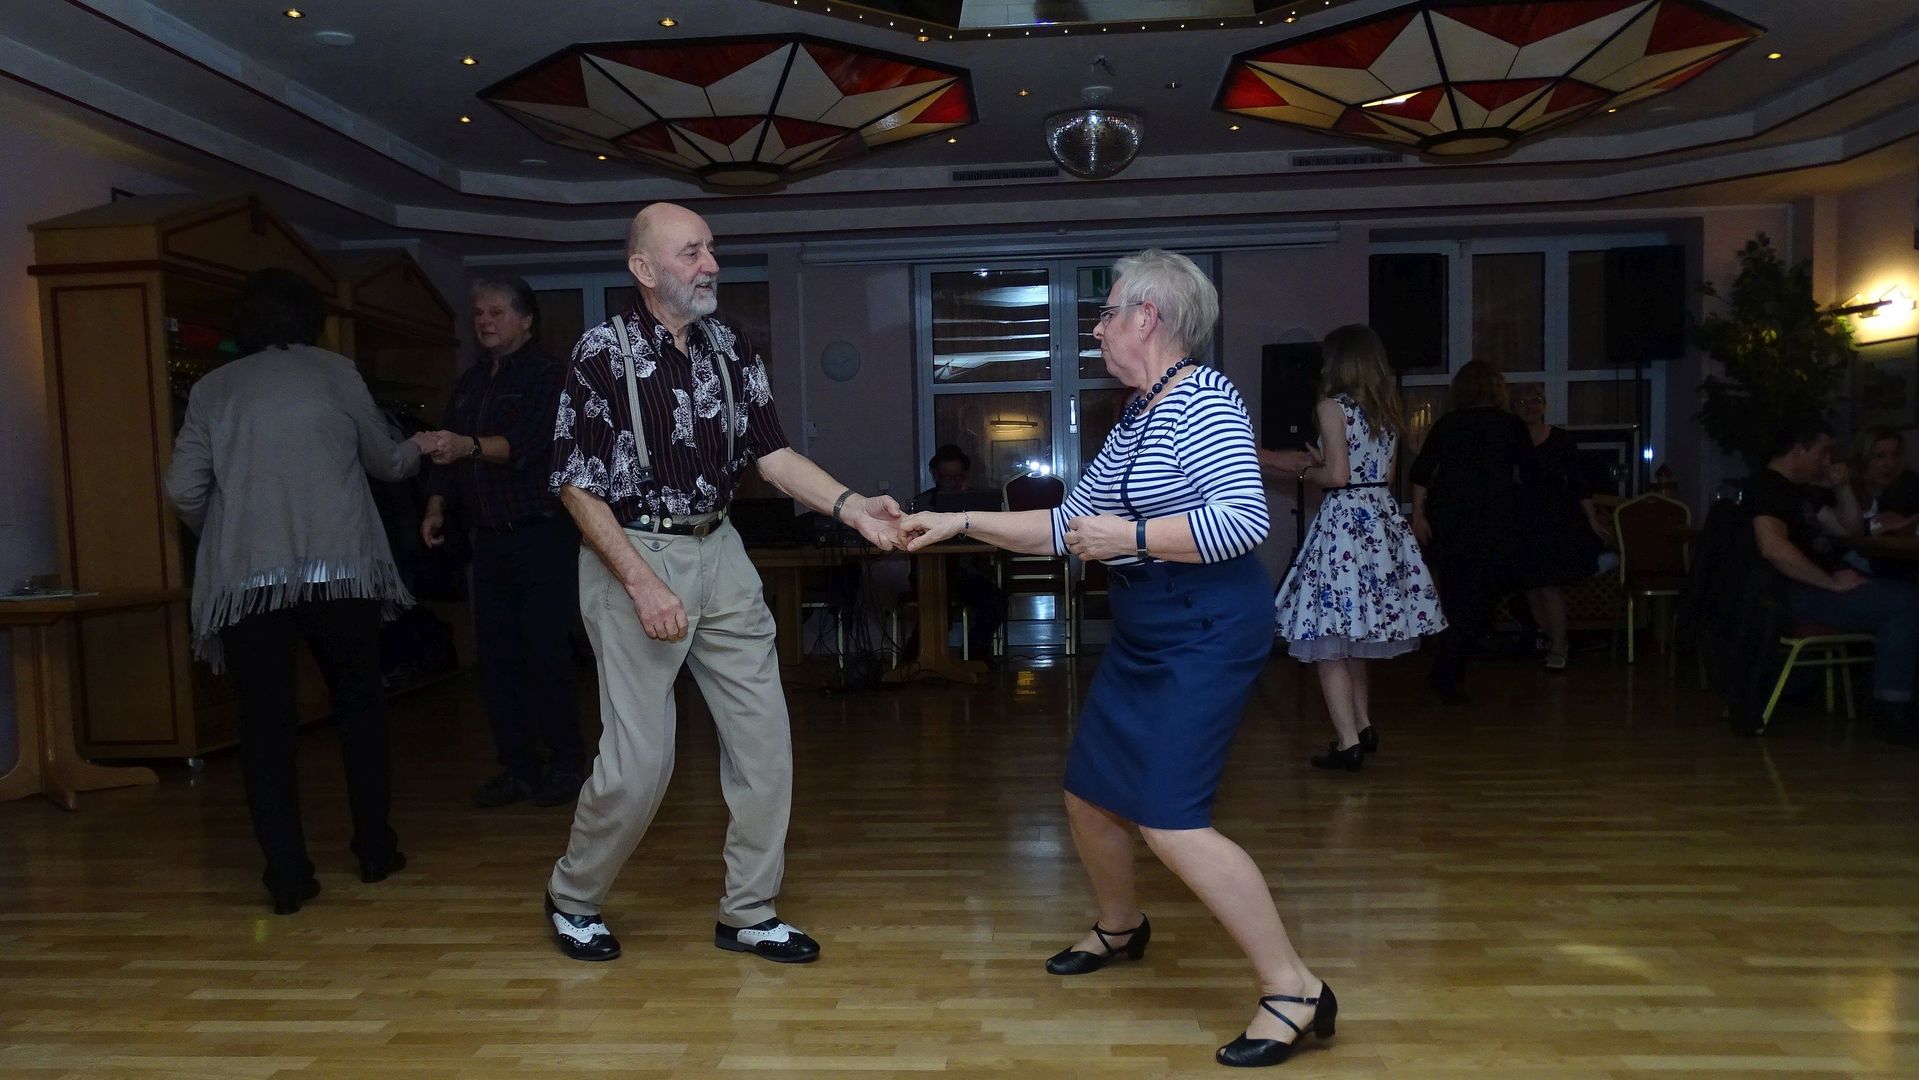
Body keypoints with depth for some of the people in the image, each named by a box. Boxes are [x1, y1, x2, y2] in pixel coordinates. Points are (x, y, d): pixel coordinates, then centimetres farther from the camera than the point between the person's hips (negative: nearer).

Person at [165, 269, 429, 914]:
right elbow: (386, 462, 15)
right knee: (359, 705, 13)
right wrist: (419, 448, 37)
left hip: (245, 578, 1)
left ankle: (288, 877, 5)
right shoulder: (332, 371, 7)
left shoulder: (212, 389, 11)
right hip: (338, 567, -1)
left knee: (265, 725, 5)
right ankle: (375, 850, 18)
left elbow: (183, 490, 6)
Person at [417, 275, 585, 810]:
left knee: (545, 653, -8)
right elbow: (447, 453, 19)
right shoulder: (469, 383, 17)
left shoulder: (547, 374, -5)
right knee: (493, 657, 6)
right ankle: (518, 767, 16)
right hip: (490, 540, 7)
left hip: (543, 536, -7)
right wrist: (438, 505, 5)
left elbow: (527, 443, -21)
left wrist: (469, 445, -36)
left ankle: (567, 763, 7)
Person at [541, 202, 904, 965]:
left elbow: (772, 454, 4)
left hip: (719, 553, 5)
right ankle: (572, 897, 26)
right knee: (640, 757, -2)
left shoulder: (731, 348, 5)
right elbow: (578, 486, -9)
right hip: (632, 557, -5)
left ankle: (748, 914, 21)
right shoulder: (603, 352, -9)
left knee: (763, 736, 4)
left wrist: (854, 509, -12)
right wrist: (642, 584, -17)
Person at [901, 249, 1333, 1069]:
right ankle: (1121, 927, 43)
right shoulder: (1136, 416, 13)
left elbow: (1243, 520, -26)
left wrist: (1128, 536, -22)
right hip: (1144, 634, 10)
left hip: (1207, 632, -10)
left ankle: (1294, 988, -1)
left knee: (1169, 819, -14)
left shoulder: (1205, 400, -15)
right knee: (1089, 792, 17)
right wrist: (962, 523, 11)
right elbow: (1068, 525, 14)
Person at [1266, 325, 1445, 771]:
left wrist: (1304, 470, 4)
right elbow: (1385, 473, 16)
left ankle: (1349, 742, -2)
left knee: (1328, 641, -1)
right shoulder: (1389, 410, 11)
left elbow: (1337, 475, -16)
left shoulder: (1332, 406, -9)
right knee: (1355, 637, 19)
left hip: (1344, 521, -8)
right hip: (1382, 519, 8)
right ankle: (1364, 726, 25)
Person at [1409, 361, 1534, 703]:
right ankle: (1445, 671, -13)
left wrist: (1418, 513, 1)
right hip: (1493, 518, -3)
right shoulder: (1511, 425, 3)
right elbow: (1530, 471, 12)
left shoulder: (1446, 424, 7)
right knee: (1479, 596, -1)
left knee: (1453, 594, 13)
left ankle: (1452, 667, 20)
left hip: (1447, 517, 3)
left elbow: (1421, 471, -1)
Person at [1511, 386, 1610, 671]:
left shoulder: (1560, 439, 1)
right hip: (1524, 521, 2)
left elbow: (1579, 480, 3)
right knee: (1532, 587, 6)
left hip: (1557, 519, -2)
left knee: (1551, 586, -7)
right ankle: (1555, 639, 23)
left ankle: (1557, 649, 2)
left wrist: (1592, 518, 0)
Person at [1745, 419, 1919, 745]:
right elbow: (1773, 547, -28)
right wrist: (1831, 582, -22)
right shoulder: (1766, 486, -11)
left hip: (1820, 585, 11)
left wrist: (1842, 487, 15)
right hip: (1797, 594, -11)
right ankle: (1890, 713, -14)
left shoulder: (1803, 490, 22)